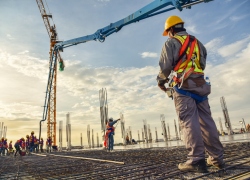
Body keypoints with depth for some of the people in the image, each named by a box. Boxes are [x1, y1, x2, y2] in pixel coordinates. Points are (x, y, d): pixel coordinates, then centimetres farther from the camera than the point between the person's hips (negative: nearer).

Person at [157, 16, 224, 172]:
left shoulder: (171, 43, 3)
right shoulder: (197, 43, 24)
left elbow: (165, 66, -6)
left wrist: (161, 80, 10)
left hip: (182, 86, -6)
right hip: (200, 85, 6)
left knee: (189, 121, -10)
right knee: (206, 120, 6)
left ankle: (196, 160, -12)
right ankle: (217, 158, 11)